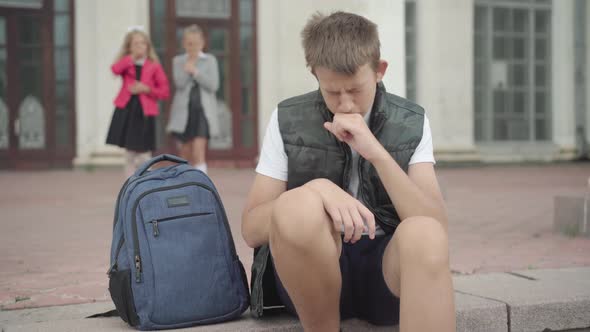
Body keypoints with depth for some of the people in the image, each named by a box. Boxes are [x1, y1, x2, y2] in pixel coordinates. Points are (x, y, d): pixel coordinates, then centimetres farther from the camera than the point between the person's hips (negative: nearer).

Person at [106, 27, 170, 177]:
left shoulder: (154, 66, 3)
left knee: (143, 155, -3)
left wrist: (147, 89, -12)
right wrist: (132, 57, -15)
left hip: (144, 112, -2)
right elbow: (115, 69, -16)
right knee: (129, 153, 6)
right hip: (126, 110, 2)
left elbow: (165, 92, 0)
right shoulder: (126, 64, 9)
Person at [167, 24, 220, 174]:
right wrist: (188, 67, -13)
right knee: (186, 152, 10)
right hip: (184, 110, 2)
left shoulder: (210, 60, 5)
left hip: (203, 110, -2)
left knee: (199, 150, -15)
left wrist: (195, 71, -14)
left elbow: (213, 85, -8)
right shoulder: (178, 60, 7)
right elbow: (180, 83, -8)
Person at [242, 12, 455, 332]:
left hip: (386, 268, 0)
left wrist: (375, 152, -20)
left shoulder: (411, 123, 3)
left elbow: (436, 226, -9)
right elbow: (251, 228, -4)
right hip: (311, 271, 1)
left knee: (423, 233, -35)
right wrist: (317, 190, -23)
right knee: (298, 207, -34)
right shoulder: (288, 120, 0)